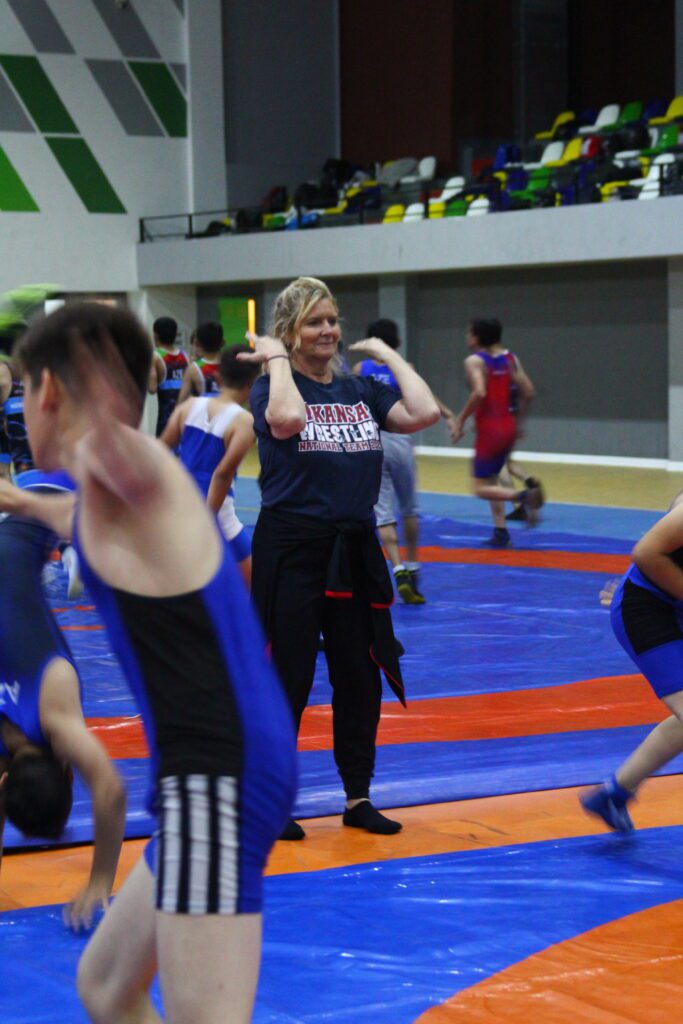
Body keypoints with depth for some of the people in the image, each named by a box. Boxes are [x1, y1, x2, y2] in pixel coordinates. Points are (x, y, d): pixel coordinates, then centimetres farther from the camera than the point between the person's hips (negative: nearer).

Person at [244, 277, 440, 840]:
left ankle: (359, 797, 23)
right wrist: (277, 358, -14)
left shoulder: (361, 390, 10)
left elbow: (424, 412, -6)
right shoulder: (272, 387, -4)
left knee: (361, 678, 10)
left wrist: (387, 354, 3)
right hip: (292, 547, -5)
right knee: (287, 678, 1)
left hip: (355, 550, 5)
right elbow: (287, 419, -28)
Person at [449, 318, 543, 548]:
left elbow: (479, 392, -26)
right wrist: (518, 421, 18)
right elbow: (528, 392, 6)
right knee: (490, 479, 22)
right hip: (508, 427, 7)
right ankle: (501, 533, 16)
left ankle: (525, 496, -24)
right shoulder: (510, 358, 8)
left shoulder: (474, 361, -11)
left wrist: (461, 420, -17)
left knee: (481, 487, 0)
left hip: (489, 429, -7)